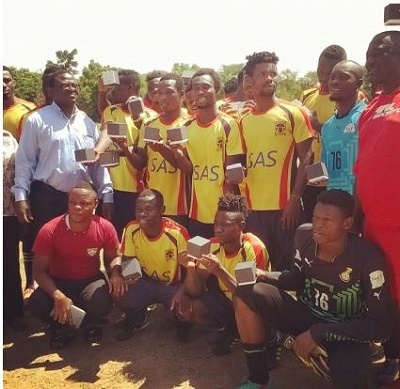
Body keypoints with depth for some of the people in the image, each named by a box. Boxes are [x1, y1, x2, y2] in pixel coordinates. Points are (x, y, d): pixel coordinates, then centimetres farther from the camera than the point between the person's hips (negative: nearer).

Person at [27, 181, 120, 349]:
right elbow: (39, 270, -16)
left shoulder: (105, 228, -17)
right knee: (36, 304, -30)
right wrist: (58, 296, -32)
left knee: (102, 303, -33)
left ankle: (90, 323, 8)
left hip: (91, 280, 1)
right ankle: (62, 327, 5)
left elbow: (112, 258, 2)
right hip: (58, 282, 0)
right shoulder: (49, 231, -21)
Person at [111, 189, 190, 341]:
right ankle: (138, 319, 12)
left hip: (174, 285, -3)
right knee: (119, 294, -23)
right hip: (147, 281, 3)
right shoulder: (132, 229, -17)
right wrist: (116, 273, -27)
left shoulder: (177, 233, -26)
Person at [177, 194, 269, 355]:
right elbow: (194, 293, -13)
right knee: (185, 308, -15)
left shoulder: (254, 248, -27)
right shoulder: (212, 246, -13)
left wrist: (220, 271, -43)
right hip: (227, 301, 5)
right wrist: (191, 268, -34)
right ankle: (229, 329, 7)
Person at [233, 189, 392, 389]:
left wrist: (320, 333, -26)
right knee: (246, 294, -19)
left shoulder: (368, 257, -25)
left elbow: (380, 326, -22)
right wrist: (264, 276, -15)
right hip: (306, 314, 5)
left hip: (346, 330, -4)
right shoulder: (305, 236, -11)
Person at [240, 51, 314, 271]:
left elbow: (305, 159, -4)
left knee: (287, 265, 5)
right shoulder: (243, 120, 10)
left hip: (285, 205, -3)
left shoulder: (292, 113, -1)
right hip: (254, 207, 4)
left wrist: (295, 199, -11)